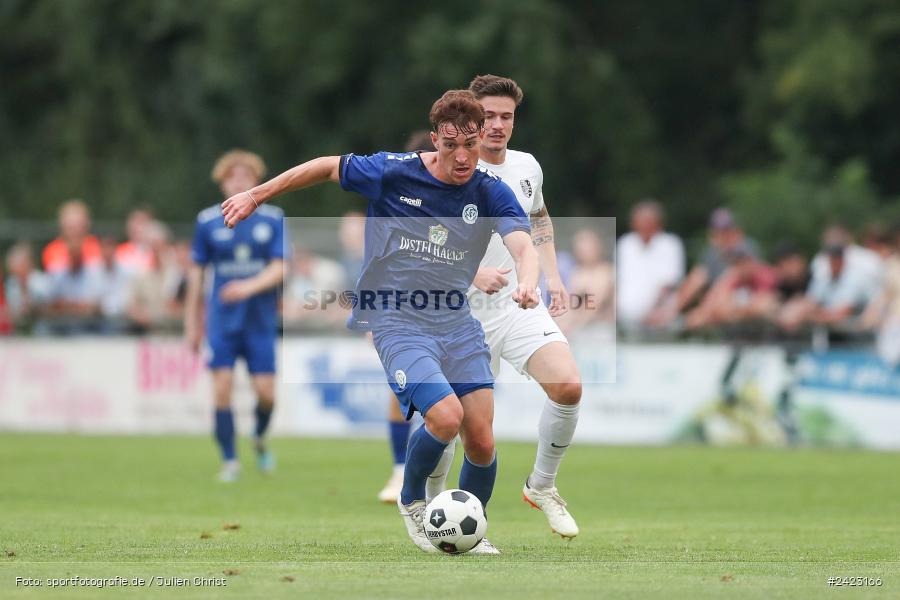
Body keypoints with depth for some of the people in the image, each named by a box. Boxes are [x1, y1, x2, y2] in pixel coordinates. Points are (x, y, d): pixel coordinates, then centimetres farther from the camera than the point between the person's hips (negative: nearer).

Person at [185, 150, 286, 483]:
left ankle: (260, 438, 28)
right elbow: (197, 271, 9)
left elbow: (278, 268, -5)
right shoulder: (208, 221, 2)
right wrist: (192, 320, 9)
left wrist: (249, 287, -24)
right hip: (222, 320, 0)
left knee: (265, 391, -4)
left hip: (261, 320, 0)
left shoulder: (273, 219, 1)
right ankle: (230, 460, 3)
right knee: (222, 389, -9)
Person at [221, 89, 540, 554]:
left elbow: (523, 245, -21)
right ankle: (412, 502, 6)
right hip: (396, 322, -3)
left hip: (457, 324, 4)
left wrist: (527, 283, -44)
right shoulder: (392, 172, -11)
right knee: (446, 417, -24)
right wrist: (257, 195, 8)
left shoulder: (491, 193, -5)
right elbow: (327, 167, 4)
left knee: (481, 443, -3)